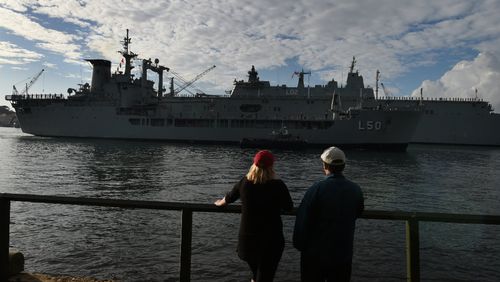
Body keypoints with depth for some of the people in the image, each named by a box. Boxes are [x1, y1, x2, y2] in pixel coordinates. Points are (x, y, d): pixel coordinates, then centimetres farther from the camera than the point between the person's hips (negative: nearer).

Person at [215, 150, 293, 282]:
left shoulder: (244, 182, -4)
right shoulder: (278, 185, -13)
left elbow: (229, 198, 13)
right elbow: (289, 207, 0)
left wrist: (219, 203, 34)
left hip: (247, 237, 3)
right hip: (271, 238, -3)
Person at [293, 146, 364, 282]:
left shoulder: (316, 189, -19)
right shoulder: (356, 190, -6)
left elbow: (302, 220, -16)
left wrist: (299, 244, -1)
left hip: (316, 252, -3)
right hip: (344, 253, 3)